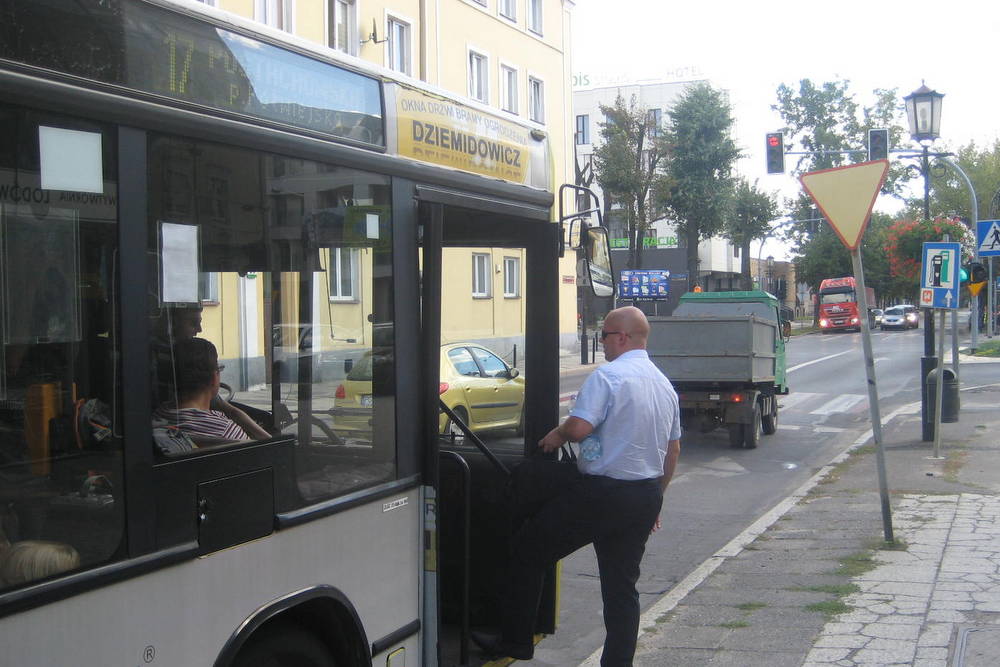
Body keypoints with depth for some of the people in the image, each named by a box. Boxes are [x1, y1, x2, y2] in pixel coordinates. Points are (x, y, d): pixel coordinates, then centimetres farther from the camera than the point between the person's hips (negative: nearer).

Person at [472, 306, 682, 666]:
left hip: (601, 491, -8)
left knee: (527, 551, 8)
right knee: (622, 585, 14)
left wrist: (557, 435, -3)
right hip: (646, 498, 8)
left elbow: (580, 427, -25)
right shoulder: (665, 385, 13)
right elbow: (673, 450, 19)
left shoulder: (608, 376, -14)